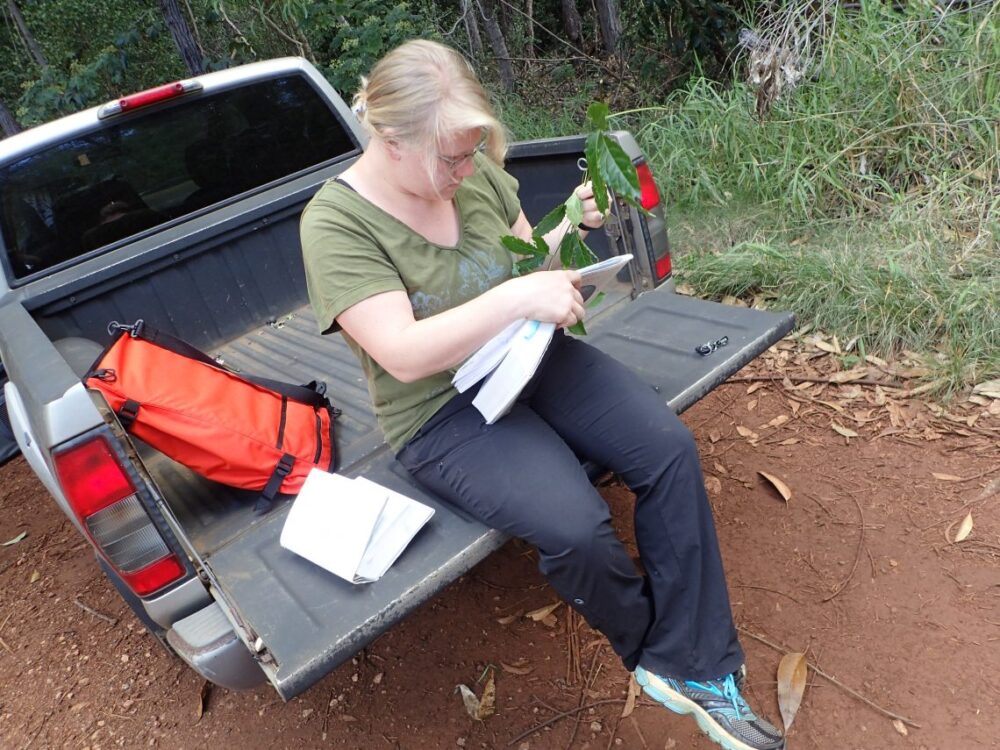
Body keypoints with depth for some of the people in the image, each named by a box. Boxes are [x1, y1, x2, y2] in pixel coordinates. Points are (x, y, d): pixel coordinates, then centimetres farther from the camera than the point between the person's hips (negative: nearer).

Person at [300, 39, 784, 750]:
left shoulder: (473, 172, -1)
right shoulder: (334, 223, -16)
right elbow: (404, 355, -25)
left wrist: (572, 224, -7)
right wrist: (519, 298, -29)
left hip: (531, 356, 6)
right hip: (443, 412, -5)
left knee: (669, 448, -13)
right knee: (575, 525, -26)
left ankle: (701, 668, 1)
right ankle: (650, 649, 10)